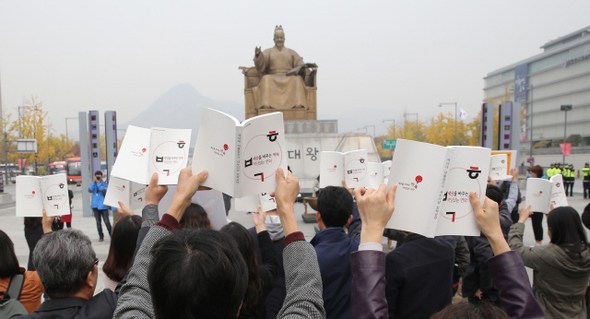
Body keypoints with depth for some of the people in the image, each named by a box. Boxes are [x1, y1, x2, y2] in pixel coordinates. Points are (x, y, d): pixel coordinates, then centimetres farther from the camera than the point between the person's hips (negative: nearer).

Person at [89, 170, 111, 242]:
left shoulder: (104, 184, 1)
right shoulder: (94, 184, 9)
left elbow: (104, 191, -18)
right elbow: (90, 190, -8)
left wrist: (98, 183, -15)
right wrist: (93, 182, -13)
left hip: (103, 206, -4)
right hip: (95, 206, 4)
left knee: (107, 222, -8)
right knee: (98, 222, 9)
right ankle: (101, 236, 18)